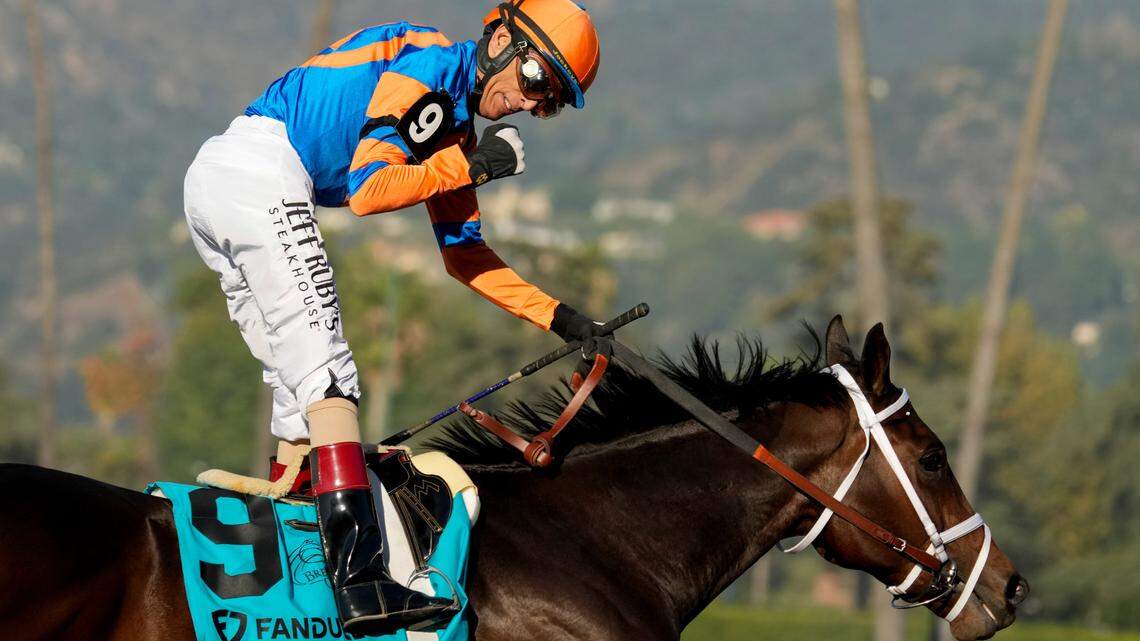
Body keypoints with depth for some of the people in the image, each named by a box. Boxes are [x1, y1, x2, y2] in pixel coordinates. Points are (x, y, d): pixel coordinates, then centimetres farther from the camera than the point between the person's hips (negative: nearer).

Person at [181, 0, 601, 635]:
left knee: (298, 382, 13)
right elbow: (367, 190, -15)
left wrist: (558, 316, 20)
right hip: (262, 172, -10)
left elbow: (464, 252, 26)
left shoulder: (456, 123, 22)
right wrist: (473, 165, -8)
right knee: (326, 370, -15)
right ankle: (362, 580, -25)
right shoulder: (430, 66, -7)